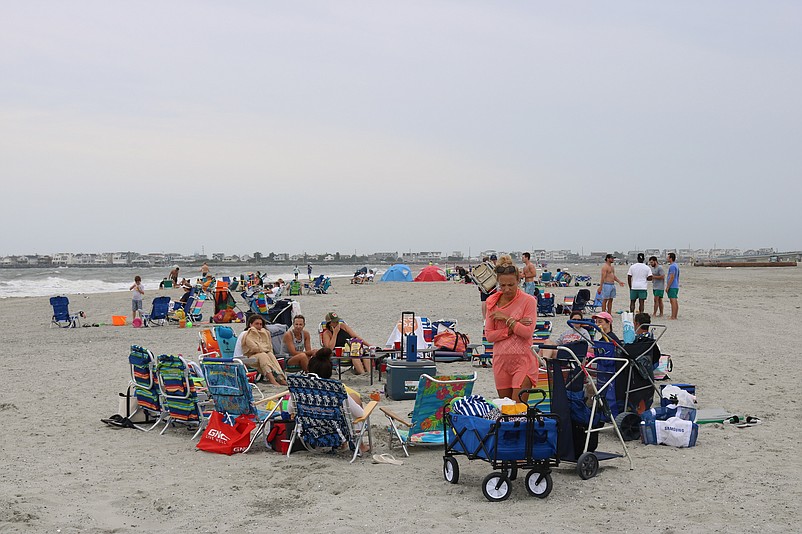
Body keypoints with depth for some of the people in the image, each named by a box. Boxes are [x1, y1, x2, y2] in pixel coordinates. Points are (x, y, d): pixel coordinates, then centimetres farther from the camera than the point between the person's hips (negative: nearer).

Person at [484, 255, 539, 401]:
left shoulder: (528, 300, -4)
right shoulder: (492, 302, 6)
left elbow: (527, 332, -14)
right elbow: (489, 335, 0)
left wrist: (506, 319, -11)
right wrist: (513, 327, -10)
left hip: (522, 360, -4)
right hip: (501, 360, 4)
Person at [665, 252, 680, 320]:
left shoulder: (672, 266, -14)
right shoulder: (676, 266, 18)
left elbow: (672, 277, -20)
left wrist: (667, 287, -18)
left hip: (672, 287, -10)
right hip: (676, 286, 10)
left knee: (673, 301, -10)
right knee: (675, 302, 10)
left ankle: (673, 317, -11)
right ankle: (674, 316, 13)